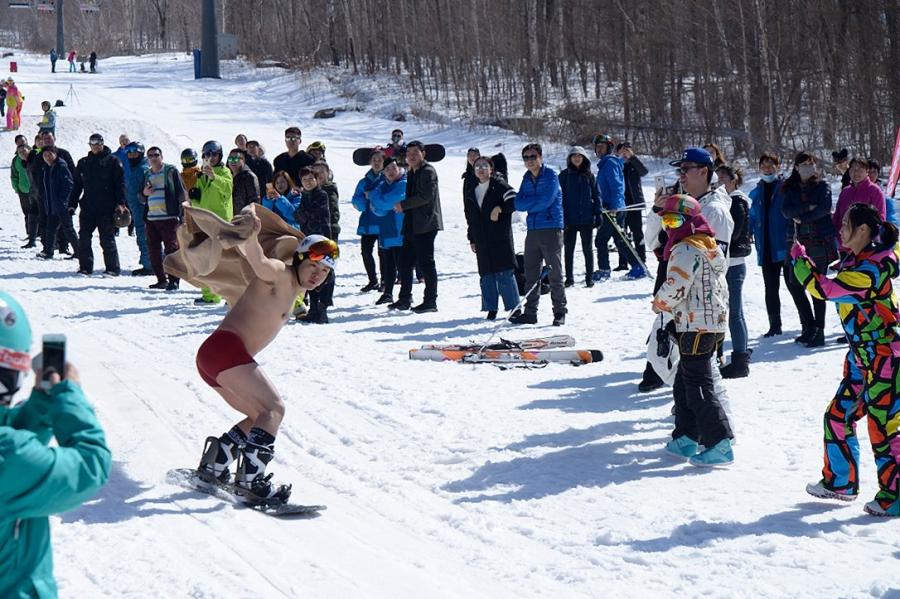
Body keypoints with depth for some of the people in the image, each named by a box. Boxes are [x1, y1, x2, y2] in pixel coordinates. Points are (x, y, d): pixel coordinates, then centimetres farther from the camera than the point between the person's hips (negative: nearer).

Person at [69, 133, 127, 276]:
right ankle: (85, 267, 9)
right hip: (88, 207, 4)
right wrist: (72, 204, 9)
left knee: (107, 239, -2)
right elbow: (77, 185, 17)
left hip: (106, 208, -4)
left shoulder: (112, 161, 1)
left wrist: (120, 202, -12)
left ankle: (112, 268, 4)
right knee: (84, 238, 2)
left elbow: (120, 183, -3)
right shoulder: (83, 163, 14)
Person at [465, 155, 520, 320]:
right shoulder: (471, 194, 18)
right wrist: (471, 239, 18)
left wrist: (500, 209, -16)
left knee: (505, 273, -7)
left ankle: (514, 307, -1)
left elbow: (514, 201, -8)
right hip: (482, 241, 5)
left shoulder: (499, 185, 1)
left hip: (501, 237, -5)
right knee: (486, 275, 5)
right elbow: (470, 219, 22)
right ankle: (491, 308, 12)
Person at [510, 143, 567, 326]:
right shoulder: (527, 178, 14)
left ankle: (559, 312, 4)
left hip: (551, 230, -6)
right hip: (532, 230, 6)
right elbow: (519, 204, 4)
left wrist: (527, 203, -4)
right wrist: (536, 202, -10)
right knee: (531, 274, 8)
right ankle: (530, 312, 14)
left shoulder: (551, 176, -5)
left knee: (555, 274, -2)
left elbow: (545, 201, -17)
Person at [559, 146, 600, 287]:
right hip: (570, 219, 0)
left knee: (587, 249, 6)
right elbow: (560, 196, 0)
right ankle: (569, 278, 14)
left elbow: (596, 195, 8)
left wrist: (598, 213, 0)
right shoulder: (564, 175, 1)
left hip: (586, 218, 0)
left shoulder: (589, 176, 5)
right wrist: (561, 216, -8)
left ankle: (589, 277, 13)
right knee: (569, 249, 6)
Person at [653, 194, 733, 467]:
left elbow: (674, 289, -21)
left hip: (695, 326, -10)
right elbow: (721, 288, 23)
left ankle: (720, 445, -11)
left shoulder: (686, 250, -15)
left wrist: (659, 304, -2)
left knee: (698, 386, -8)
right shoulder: (711, 247, 16)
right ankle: (686, 439, 20)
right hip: (716, 321, 10)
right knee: (684, 383, 17)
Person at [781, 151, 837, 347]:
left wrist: (801, 217, -9)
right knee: (794, 285, 3)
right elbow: (786, 210, -2)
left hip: (820, 241, -5)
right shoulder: (791, 189, 14)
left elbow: (825, 208, -11)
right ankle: (808, 327, 16)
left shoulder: (822, 187, 4)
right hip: (798, 241, 5)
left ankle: (819, 331, 0)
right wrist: (807, 208, -14)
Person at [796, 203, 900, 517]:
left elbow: (825, 289, -26)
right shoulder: (855, 261, 7)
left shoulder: (869, 270, -23)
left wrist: (800, 259, -13)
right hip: (862, 357, 10)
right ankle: (840, 482, 28)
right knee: (838, 415, 15)